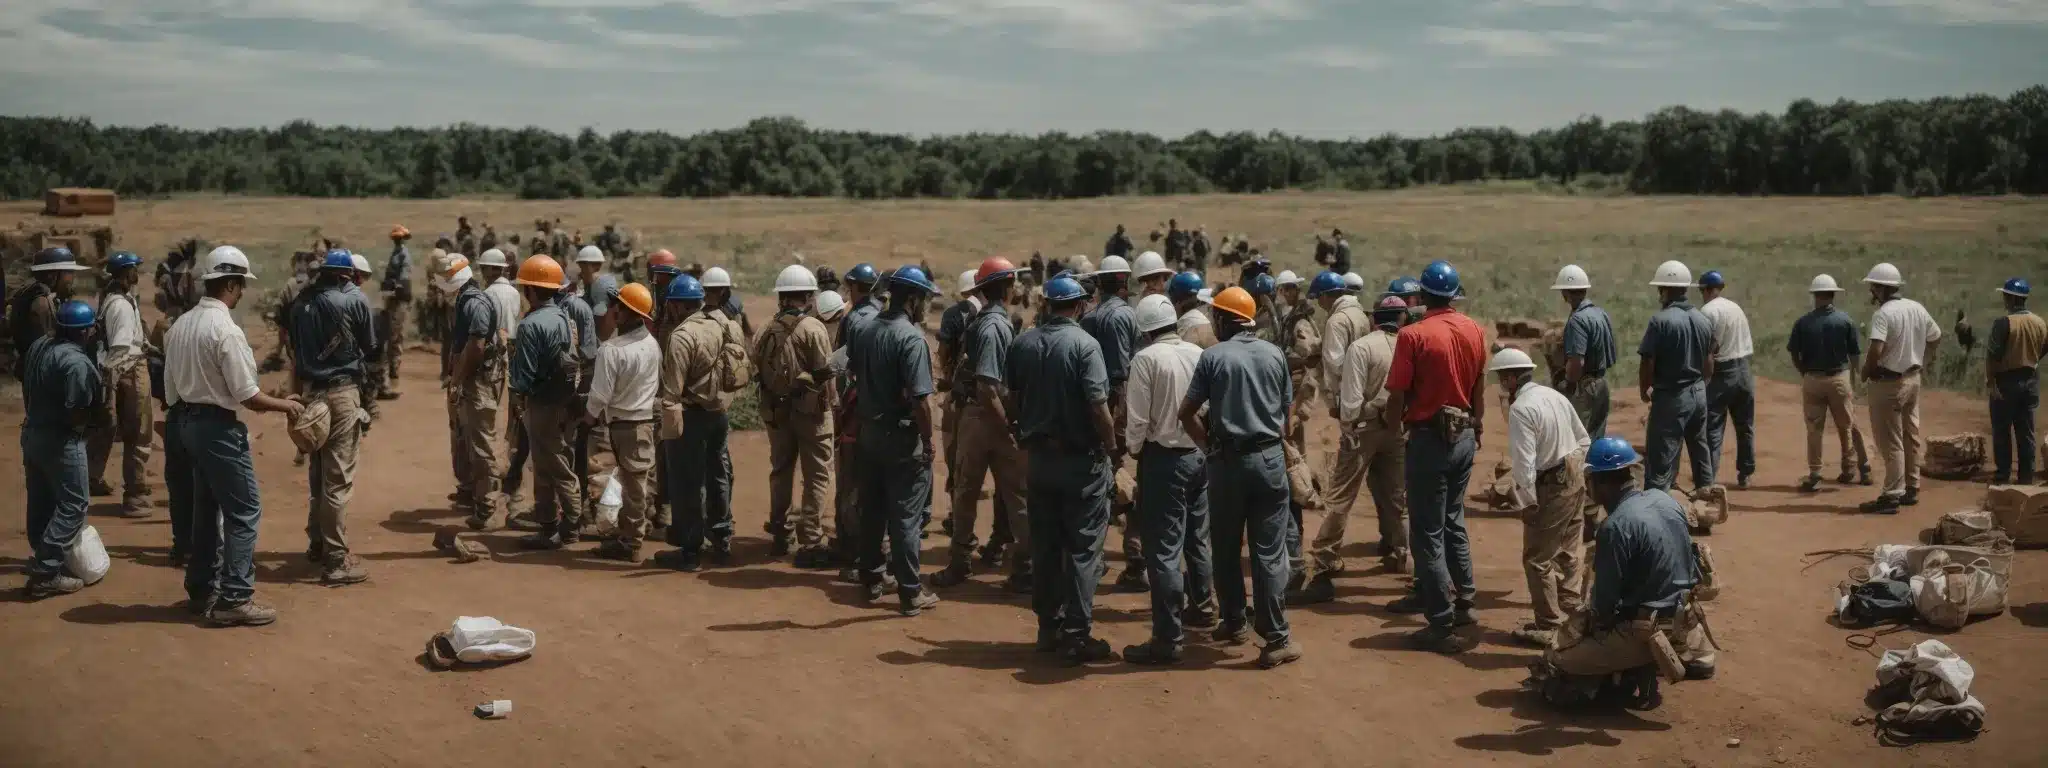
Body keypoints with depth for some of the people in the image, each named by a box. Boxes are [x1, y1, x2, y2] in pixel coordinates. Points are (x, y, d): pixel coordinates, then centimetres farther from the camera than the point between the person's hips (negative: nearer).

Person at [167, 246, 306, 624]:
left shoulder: (180, 325, 7)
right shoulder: (225, 330, -20)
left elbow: (171, 387, 11)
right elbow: (247, 395, -19)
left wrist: (183, 419, 19)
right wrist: (283, 405, -4)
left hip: (188, 422, 9)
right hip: (220, 427, -9)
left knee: (206, 508, 18)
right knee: (244, 511, -3)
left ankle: (202, 591, 25)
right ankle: (234, 599, -4)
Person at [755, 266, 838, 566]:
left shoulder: (766, 332, 3)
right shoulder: (813, 328, -13)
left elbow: (759, 370, 1)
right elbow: (825, 372, -14)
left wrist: (774, 393, 9)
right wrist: (830, 401, 0)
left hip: (776, 410, 6)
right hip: (810, 409, -6)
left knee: (781, 471, 18)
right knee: (816, 476, -1)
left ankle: (781, 534, 29)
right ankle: (810, 544, -5)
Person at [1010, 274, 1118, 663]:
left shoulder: (1022, 343, 2)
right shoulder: (1084, 344, -15)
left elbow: (1013, 399, 10)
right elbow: (1098, 406, -19)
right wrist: (1111, 444, -6)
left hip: (1038, 456, 6)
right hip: (1081, 459, -5)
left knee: (1044, 546, 13)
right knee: (1083, 548, 0)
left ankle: (1048, 627, 21)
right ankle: (1077, 634, 0)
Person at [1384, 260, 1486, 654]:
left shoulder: (1413, 336, -17)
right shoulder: (1474, 331, 1)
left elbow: (1397, 396, -14)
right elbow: (1479, 388, 11)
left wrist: (1391, 427, 5)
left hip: (1429, 438, -6)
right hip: (1464, 436, 6)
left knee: (1428, 533, 0)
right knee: (1452, 522, 22)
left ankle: (1442, 626, 0)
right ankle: (1462, 602, 29)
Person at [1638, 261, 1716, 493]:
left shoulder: (1661, 320, -16)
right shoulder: (1704, 321, 6)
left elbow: (1648, 362, -16)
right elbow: (1709, 365, 12)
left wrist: (1644, 391, -1)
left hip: (1670, 397, -7)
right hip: (1699, 395, 7)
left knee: (1660, 459, -7)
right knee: (1700, 450, 22)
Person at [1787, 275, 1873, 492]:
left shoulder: (1803, 322, -7)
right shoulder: (1845, 320, -5)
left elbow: (1794, 354, -2)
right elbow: (1854, 355, 0)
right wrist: (1853, 382, 11)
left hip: (1812, 379, -1)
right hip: (1840, 378, 1)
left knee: (1814, 429, 5)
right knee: (1845, 426, 13)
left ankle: (1814, 476, 5)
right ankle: (1849, 470, 20)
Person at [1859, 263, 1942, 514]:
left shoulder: (1883, 314, -20)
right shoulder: (1918, 309, 6)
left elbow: (1876, 351, -30)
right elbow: (1936, 338, 17)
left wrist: (1866, 371, -13)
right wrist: (1921, 361, 19)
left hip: (1888, 382, -8)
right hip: (1913, 378, 8)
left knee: (1890, 441, -4)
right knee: (1911, 436, 16)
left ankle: (1892, 496, -3)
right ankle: (1911, 489, 24)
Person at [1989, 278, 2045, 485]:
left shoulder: (2003, 323, -17)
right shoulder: (2040, 323, 2)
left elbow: (1992, 355, -19)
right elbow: (2043, 351, 13)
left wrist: (1989, 381, -13)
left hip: (2006, 381, -5)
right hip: (2030, 381, 6)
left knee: (2002, 431, 5)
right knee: (2026, 432, 10)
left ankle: (2002, 476, 7)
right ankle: (2026, 477, 13)